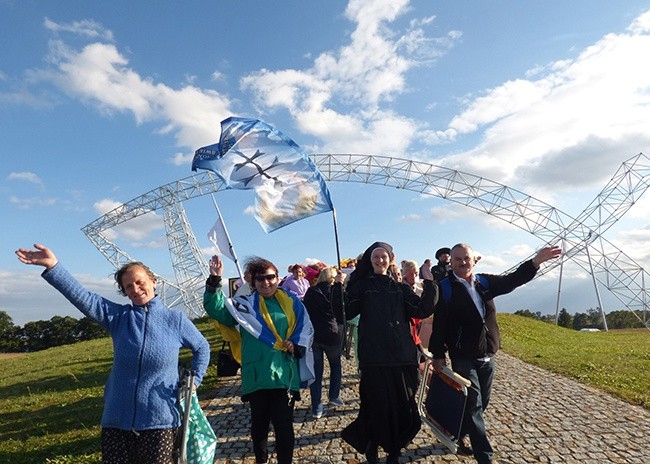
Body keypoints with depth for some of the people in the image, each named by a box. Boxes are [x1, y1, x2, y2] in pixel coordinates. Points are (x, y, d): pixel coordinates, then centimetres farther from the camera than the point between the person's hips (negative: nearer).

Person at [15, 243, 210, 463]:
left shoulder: (175, 319, -2)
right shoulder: (118, 316, 2)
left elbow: (202, 348, 11)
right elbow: (83, 297, -11)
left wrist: (194, 381, 1)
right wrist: (52, 266, -22)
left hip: (159, 421, -2)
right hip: (117, 420, 2)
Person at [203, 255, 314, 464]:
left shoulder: (291, 302, 7)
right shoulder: (245, 305, 4)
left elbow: (306, 328, 11)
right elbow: (216, 308, -6)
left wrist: (297, 346, -6)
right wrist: (214, 281, -18)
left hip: (285, 374, 0)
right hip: (257, 376, 0)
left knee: (284, 425, 6)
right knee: (259, 424, 14)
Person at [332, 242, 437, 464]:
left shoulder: (401, 288, 11)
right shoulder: (361, 286, 4)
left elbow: (422, 311, 0)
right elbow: (344, 313, -6)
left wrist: (429, 283, -9)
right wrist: (338, 287, -18)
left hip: (402, 356, 3)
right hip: (373, 358, -2)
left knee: (402, 405, 7)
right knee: (377, 406, 2)